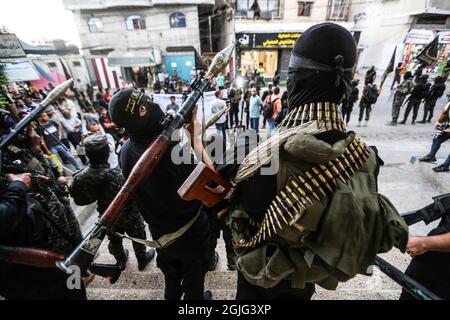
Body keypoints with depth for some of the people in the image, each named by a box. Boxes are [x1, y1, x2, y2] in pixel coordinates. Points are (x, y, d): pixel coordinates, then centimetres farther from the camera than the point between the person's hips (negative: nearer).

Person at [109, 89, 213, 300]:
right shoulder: (170, 153, -38)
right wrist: (194, 133, -23)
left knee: (170, 272, 34)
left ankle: (172, 296, 60)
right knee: (193, 274, 26)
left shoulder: (126, 151, -14)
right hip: (190, 231, -6)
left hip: (160, 231, 6)